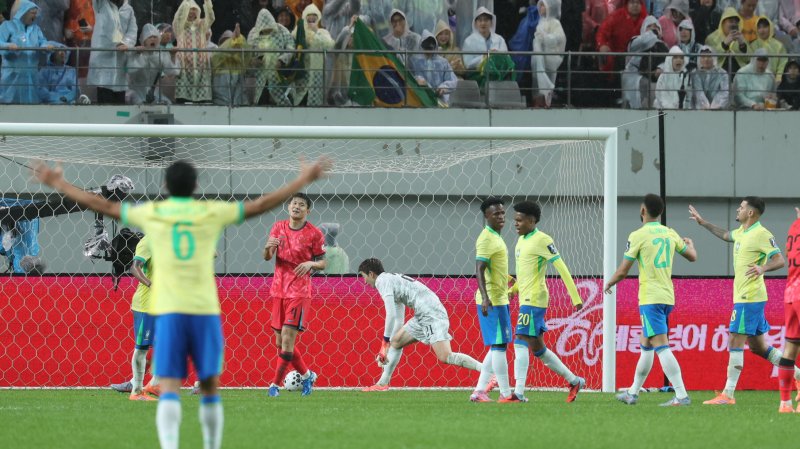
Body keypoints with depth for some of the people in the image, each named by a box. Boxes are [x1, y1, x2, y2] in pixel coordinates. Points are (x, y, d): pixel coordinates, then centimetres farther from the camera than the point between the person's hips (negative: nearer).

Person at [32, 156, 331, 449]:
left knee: (169, 391, -8)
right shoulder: (212, 213, 6)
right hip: (205, 310, 0)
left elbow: (101, 205, 13)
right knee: (210, 388, 13)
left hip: (169, 312, 0)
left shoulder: (151, 214, 6)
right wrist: (303, 180, 21)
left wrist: (57, 184, 24)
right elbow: (261, 205, 11)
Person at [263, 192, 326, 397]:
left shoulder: (314, 234, -5)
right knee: (280, 341, 8)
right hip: (279, 290, 5)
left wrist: (310, 264, -20)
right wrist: (268, 248, -18)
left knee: (288, 337, -13)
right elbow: (267, 257, 5)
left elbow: (323, 263, 2)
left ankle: (275, 384, -7)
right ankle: (307, 375, 27)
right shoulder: (278, 227, 6)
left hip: (299, 291, -5)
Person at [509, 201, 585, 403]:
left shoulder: (542, 240, -11)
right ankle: (574, 381, 20)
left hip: (534, 299, -9)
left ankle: (519, 392, -17)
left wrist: (575, 297, -17)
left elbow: (561, 268, -14)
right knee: (537, 347, 12)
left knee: (521, 341, -14)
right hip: (526, 299, 9)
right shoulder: (522, 240, 16)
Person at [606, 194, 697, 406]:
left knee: (661, 346, -12)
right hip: (668, 297, 7)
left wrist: (609, 284, 14)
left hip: (650, 299, -7)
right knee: (645, 344, 19)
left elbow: (623, 271, -7)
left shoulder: (638, 236, -10)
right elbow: (692, 257, 23)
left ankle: (682, 395, -21)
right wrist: (690, 244, 46)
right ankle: (633, 393, 28)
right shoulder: (670, 234, 8)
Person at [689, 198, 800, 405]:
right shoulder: (742, 232, 15)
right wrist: (703, 222, 39)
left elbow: (779, 260, -20)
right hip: (743, 296, 10)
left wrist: (762, 268, -38)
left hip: (749, 298, -10)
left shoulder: (761, 234, -14)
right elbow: (725, 235, 37)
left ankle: (728, 395, -9)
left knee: (735, 342, -9)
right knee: (758, 347, 12)